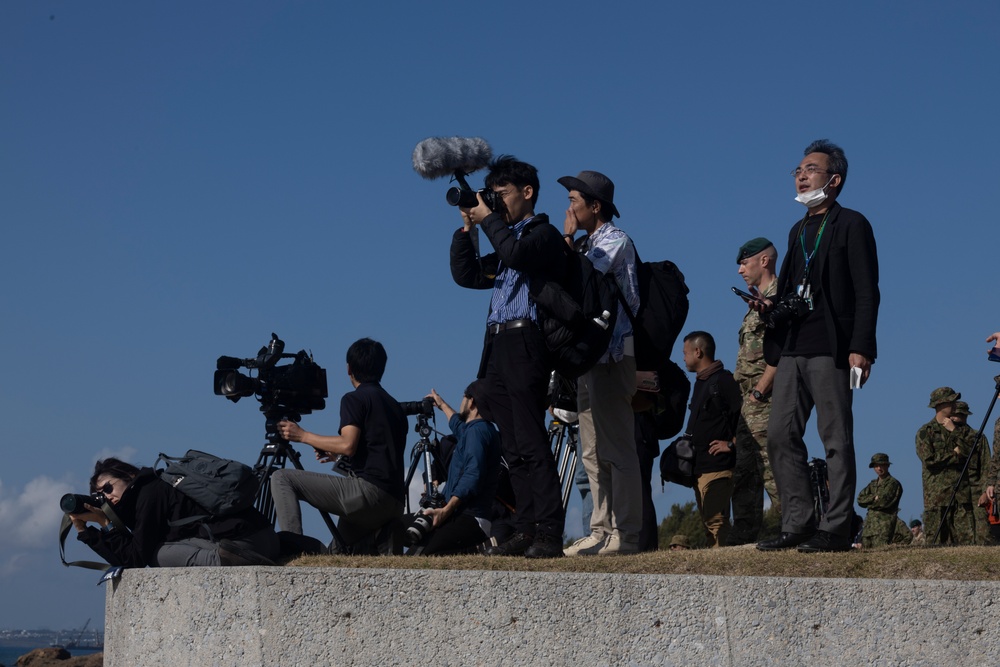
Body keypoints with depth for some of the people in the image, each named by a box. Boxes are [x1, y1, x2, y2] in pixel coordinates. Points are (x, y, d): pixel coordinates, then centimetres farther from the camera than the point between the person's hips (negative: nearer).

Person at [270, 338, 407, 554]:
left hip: (368, 490, -9)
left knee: (281, 478, -5)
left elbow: (348, 444, -16)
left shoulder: (355, 399, -1)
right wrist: (338, 455, 39)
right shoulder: (394, 405, 25)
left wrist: (303, 436, -4)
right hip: (393, 506, 9)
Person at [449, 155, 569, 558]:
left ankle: (549, 533, -15)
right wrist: (466, 228, 11)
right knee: (513, 449, 6)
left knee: (531, 443, -13)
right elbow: (465, 275, 20)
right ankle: (526, 530, 8)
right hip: (497, 347, 9)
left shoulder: (544, 234, -1)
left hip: (525, 343, -9)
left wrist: (488, 219, -9)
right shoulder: (504, 241, 24)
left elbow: (516, 254, -21)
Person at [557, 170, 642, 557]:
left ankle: (625, 535, -10)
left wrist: (567, 240, -7)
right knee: (593, 452, 8)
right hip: (588, 354, 10)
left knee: (616, 449, -10)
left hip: (612, 354, -10)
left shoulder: (615, 240, -6)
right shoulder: (587, 244, 21)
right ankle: (601, 531, 11)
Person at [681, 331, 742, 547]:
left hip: (717, 466, -10)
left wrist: (732, 443, -14)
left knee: (716, 520, -16)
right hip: (700, 466, 10)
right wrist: (689, 443, 15)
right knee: (708, 521, 9)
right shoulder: (700, 383, 21)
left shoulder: (722, 379, -8)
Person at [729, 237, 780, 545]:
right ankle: (743, 535, 13)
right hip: (752, 402, 11)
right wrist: (751, 393, 14)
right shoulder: (761, 300, 23)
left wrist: (759, 389, -21)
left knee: (771, 466, -12)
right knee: (744, 469, 10)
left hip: (766, 398, -11)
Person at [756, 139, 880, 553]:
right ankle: (797, 524, 8)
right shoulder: (798, 231, 23)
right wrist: (771, 306, 4)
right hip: (792, 348, 8)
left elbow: (866, 292, -7)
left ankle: (836, 529, -2)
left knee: (836, 439, -5)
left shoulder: (851, 225, 0)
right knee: (781, 436, 3)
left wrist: (860, 347, -16)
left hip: (830, 348, -8)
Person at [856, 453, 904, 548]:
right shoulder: (873, 485, 23)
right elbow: (860, 499, 10)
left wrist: (869, 501, 4)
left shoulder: (893, 483, -1)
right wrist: (874, 498, -7)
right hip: (870, 524, 7)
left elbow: (884, 502, -12)